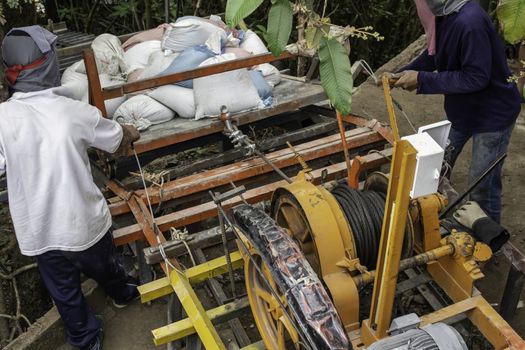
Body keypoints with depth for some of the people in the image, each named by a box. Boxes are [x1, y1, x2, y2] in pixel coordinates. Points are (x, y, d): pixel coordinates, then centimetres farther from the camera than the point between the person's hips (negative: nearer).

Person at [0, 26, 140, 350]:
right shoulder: (76, 112, -18)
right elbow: (118, 140, 1)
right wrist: (131, 134, 23)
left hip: (38, 230, 1)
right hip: (83, 221, -1)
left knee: (64, 289, 23)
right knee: (104, 267, 29)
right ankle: (122, 293, 58)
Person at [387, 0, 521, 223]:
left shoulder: (470, 22, -32)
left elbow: (476, 78, -30)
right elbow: (434, 55, 10)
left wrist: (422, 80, -27)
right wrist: (402, 74, -3)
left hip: (493, 115, -9)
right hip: (461, 110, 9)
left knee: (482, 188, 1)